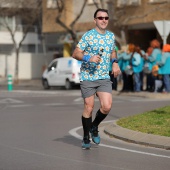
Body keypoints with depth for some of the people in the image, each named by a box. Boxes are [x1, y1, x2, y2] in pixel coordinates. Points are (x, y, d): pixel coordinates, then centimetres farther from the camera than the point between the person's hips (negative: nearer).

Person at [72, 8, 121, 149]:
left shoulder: (111, 36, 10)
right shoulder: (88, 36, -6)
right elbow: (75, 54, -6)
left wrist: (115, 62, 8)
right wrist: (88, 58, -22)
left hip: (104, 78, 4)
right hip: (88, 77, -4)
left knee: (107, 106, -10)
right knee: (89, 107, 0)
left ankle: (94, 127, 19)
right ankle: (86, 138, 17)